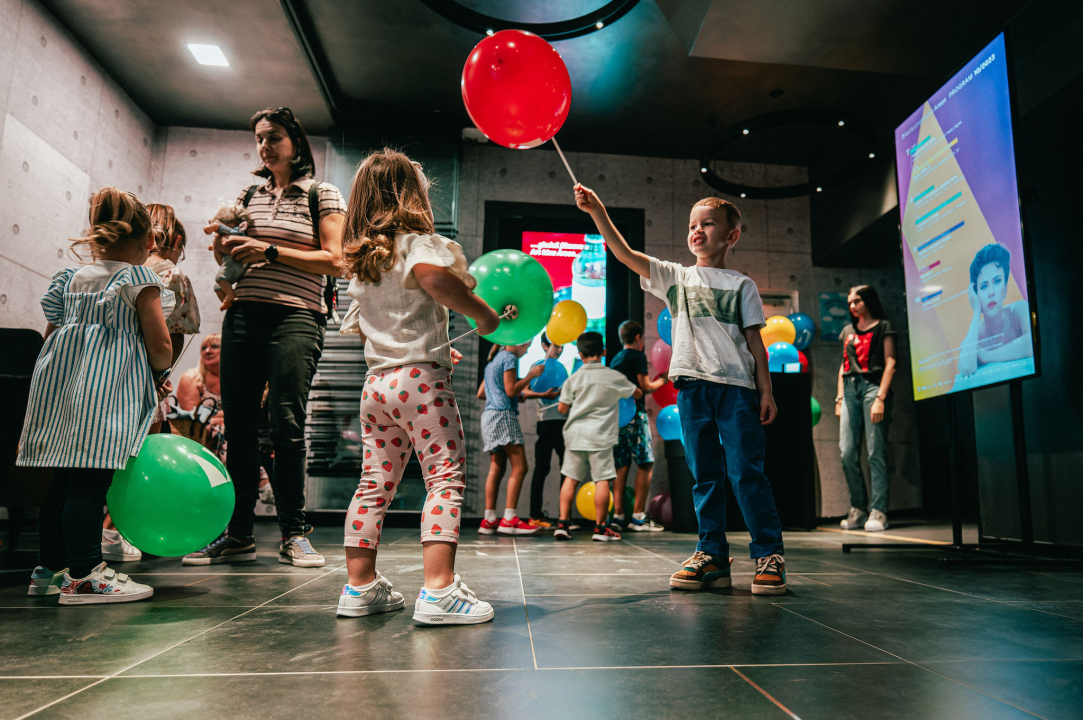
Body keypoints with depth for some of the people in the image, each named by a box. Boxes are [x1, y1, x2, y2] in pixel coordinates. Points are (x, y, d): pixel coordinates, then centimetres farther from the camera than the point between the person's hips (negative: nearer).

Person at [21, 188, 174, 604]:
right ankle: (83, 576, -6)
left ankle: (48, 569, 22)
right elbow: (160, 346, -7)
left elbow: (51, 337, 20)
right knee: (89, 483, -9)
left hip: (61, 388, 7)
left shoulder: (70, 280, 18)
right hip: (107, 393, -7)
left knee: (64, 482, 13)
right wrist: (159, 375, 12)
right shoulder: (141, 281, -2)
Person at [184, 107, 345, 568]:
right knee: (238, 426, 3)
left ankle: (293, 534, 3)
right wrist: (222, 244, 1)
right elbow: (226, 261, 24)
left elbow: (333, 260, -5)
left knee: (286, 425, -8)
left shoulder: (323, 195, 6)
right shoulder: (249, 196, 19)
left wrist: (271, 252, -13)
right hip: (243, 316, 5)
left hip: (295, 317, -4)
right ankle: (238, 534, 12)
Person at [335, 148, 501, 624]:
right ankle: (438, 590, -11)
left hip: (377, 381, 8)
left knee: (376, 482, 11)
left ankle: (360, 586, 17)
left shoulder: (358, 260, 17)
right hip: (421, 378, -7)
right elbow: (433, 276, -30)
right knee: (446, 477, -6)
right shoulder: (418, 242, -6)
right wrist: (483, 314, -17)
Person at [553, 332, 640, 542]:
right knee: (602, 480, 1)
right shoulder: (615, 377, 1)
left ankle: (563, 524, 8)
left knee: (571, 478, 8)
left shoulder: (573, 378, 2)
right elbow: (638, 394, 16)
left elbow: (562, 408, 5)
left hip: (575, 435, 3)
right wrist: (628, 388, 36)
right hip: (601, 436, -2)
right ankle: (600, 528, 5)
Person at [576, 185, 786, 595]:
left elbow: (754, 341, 8)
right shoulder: (675, 277, 14)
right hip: (693, 384, 2)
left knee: (746, 471, -5)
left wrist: (766, 390, 0)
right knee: (705, 475, 6)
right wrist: (597, 211, -6)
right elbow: (624, 253, 5)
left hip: (737, 385, -2)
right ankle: (712, 556, 14)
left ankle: (769, 556, 5)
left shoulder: (741, 285, 11)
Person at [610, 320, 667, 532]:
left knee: (622, 466, 6)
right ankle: (638, 516, -7)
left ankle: (618, 515, 3)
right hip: (634, 413, -7)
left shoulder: (615, 359, 19)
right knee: (646, 464, -3)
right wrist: (662, 380, 10)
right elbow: (645, 387, -7)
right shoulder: (638, 356, -3)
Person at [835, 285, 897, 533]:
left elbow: (890, 363, -1)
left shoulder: (883, 327, 7)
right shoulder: (848, 331, 23)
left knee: (875, 452, -9)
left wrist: (880, 397, -12)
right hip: (850, 389, 5)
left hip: (872, 386, -5)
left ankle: (878, 512, -6)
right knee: (847, 452, -2)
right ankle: (858, 508, 8)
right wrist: (840, 398, 12)